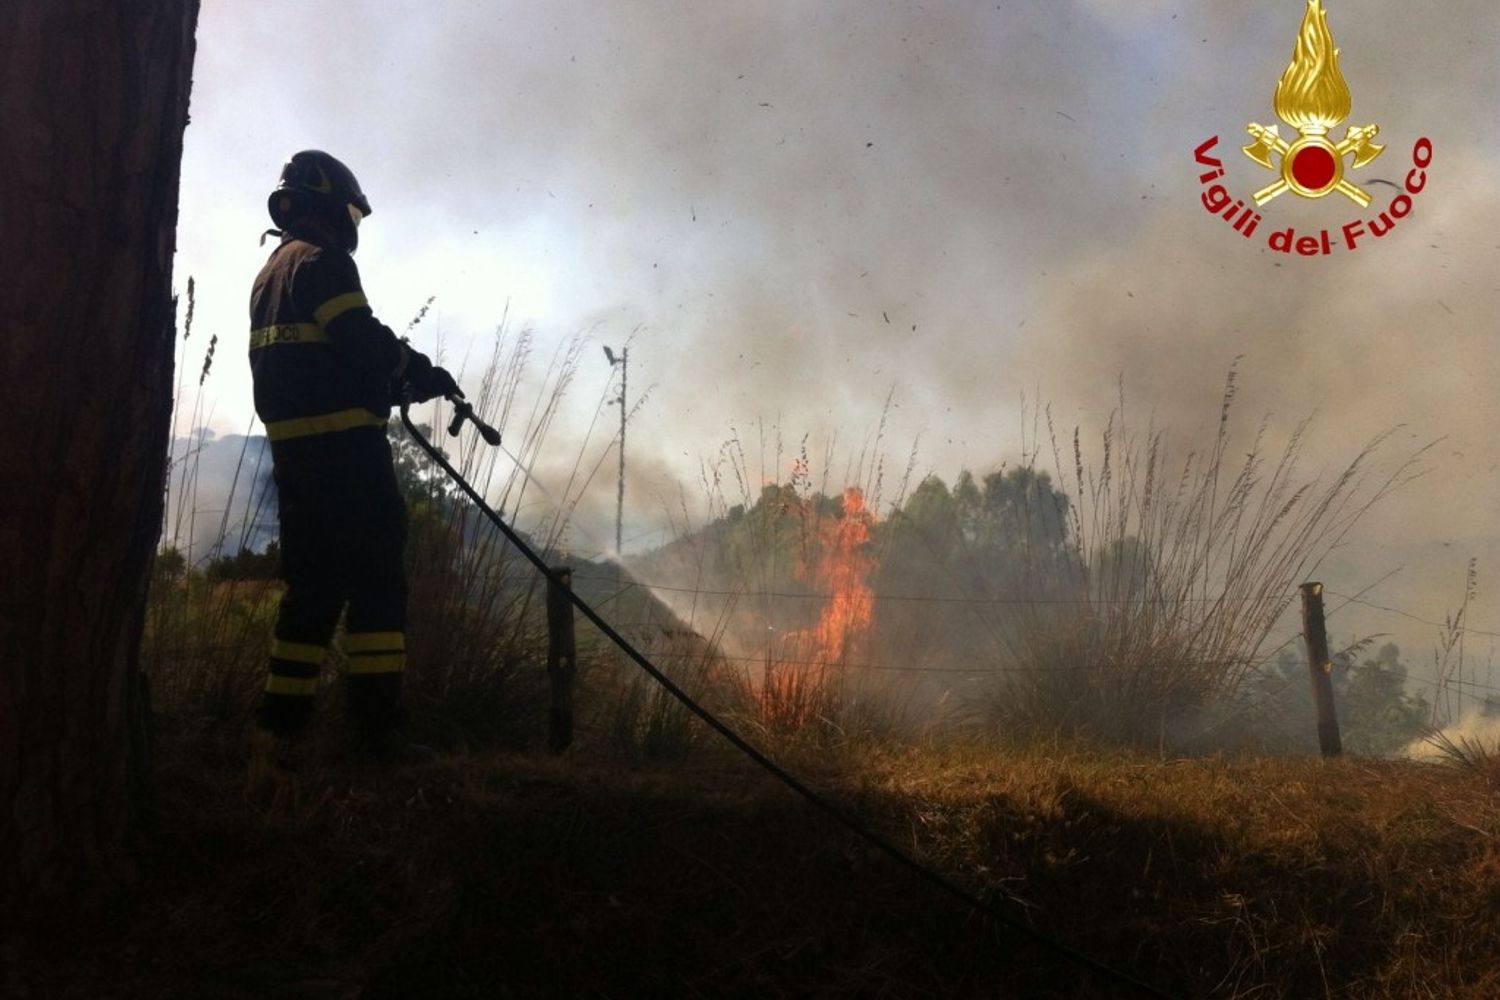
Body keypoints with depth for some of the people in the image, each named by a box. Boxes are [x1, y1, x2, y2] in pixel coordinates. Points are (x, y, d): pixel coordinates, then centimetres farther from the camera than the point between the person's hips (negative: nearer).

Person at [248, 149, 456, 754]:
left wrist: (394, 381, 18)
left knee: (314, 577, 11)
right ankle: (377, 715, -12)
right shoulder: (321, 260, -6)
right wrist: (422, 373, -1)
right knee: (376, 572, -9)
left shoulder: (271, 271, 24)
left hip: (291, 444, 9)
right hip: (340, 439, -9)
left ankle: (284, 713, 11)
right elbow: (361, 339, -17)